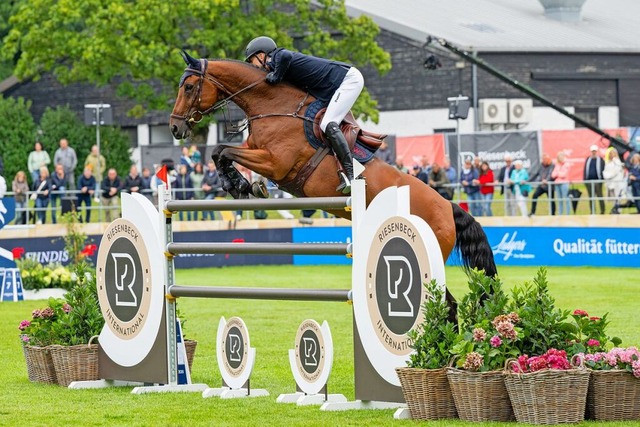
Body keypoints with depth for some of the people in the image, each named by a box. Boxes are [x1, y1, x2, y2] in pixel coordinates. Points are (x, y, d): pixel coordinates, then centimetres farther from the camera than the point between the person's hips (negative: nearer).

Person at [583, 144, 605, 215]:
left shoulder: (600, 160, 1)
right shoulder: (588, 159, 13)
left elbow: (602, 170, -3)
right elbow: (585, 170, 12)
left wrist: (601, 179, -11)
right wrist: (585, 180, 4)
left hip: (597, 181, -4)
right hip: (589, 181, 4)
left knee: (599, 196, -4)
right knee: (591, 197, 5)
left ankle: (602, 211, 1)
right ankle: (592, 212, 9)